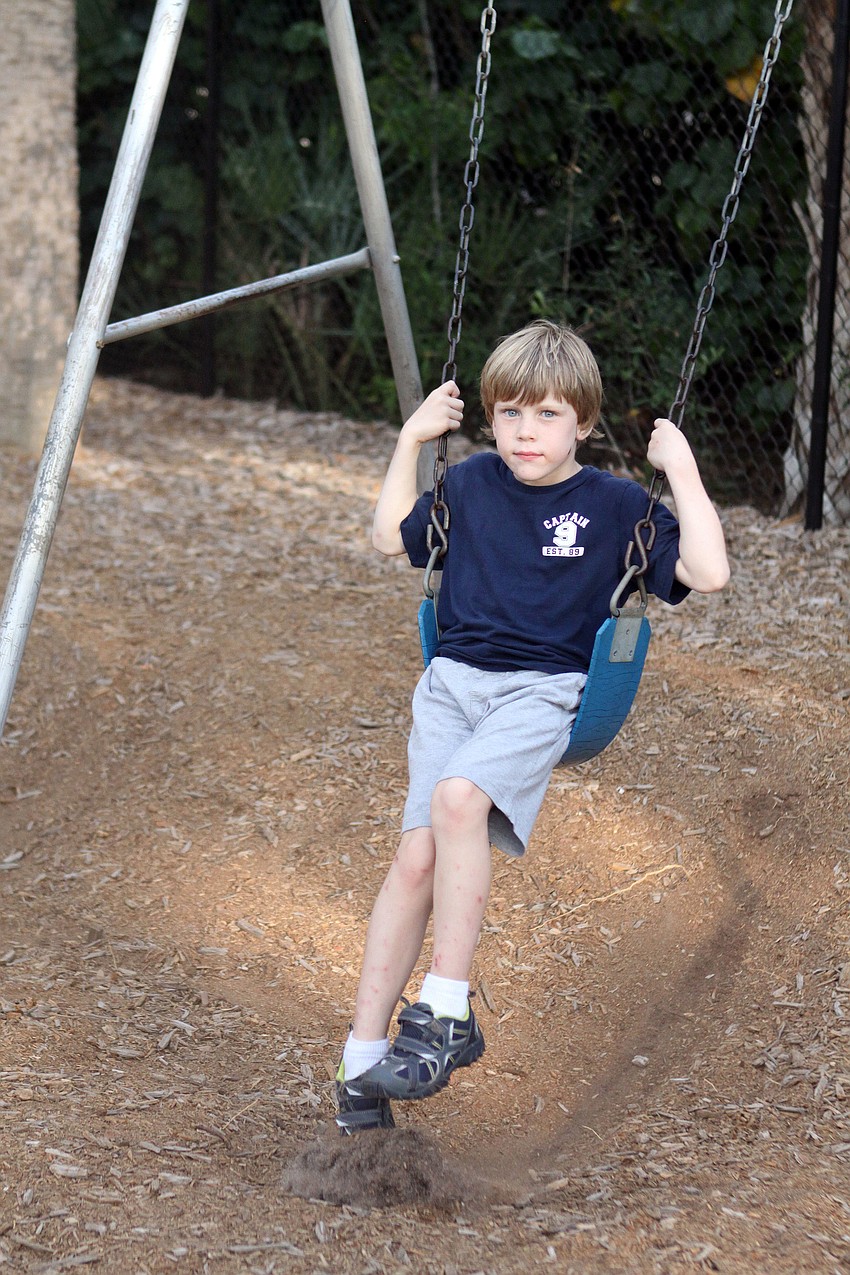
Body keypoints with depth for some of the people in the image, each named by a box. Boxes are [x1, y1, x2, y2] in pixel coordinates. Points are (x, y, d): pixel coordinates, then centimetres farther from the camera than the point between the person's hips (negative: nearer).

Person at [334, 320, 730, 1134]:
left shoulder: (614, 506, 3)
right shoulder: (469, 485, 14)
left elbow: (708, 573, -6)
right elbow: (390, 540, 30)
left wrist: (681, 468, -6)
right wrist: (410, 440, 22)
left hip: (543, 690, -3)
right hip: (453, 679, 3)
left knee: (459, 796, -33)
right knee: (417, 852, -15)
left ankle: (446, 1013, -26)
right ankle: (362, 1059, -14)